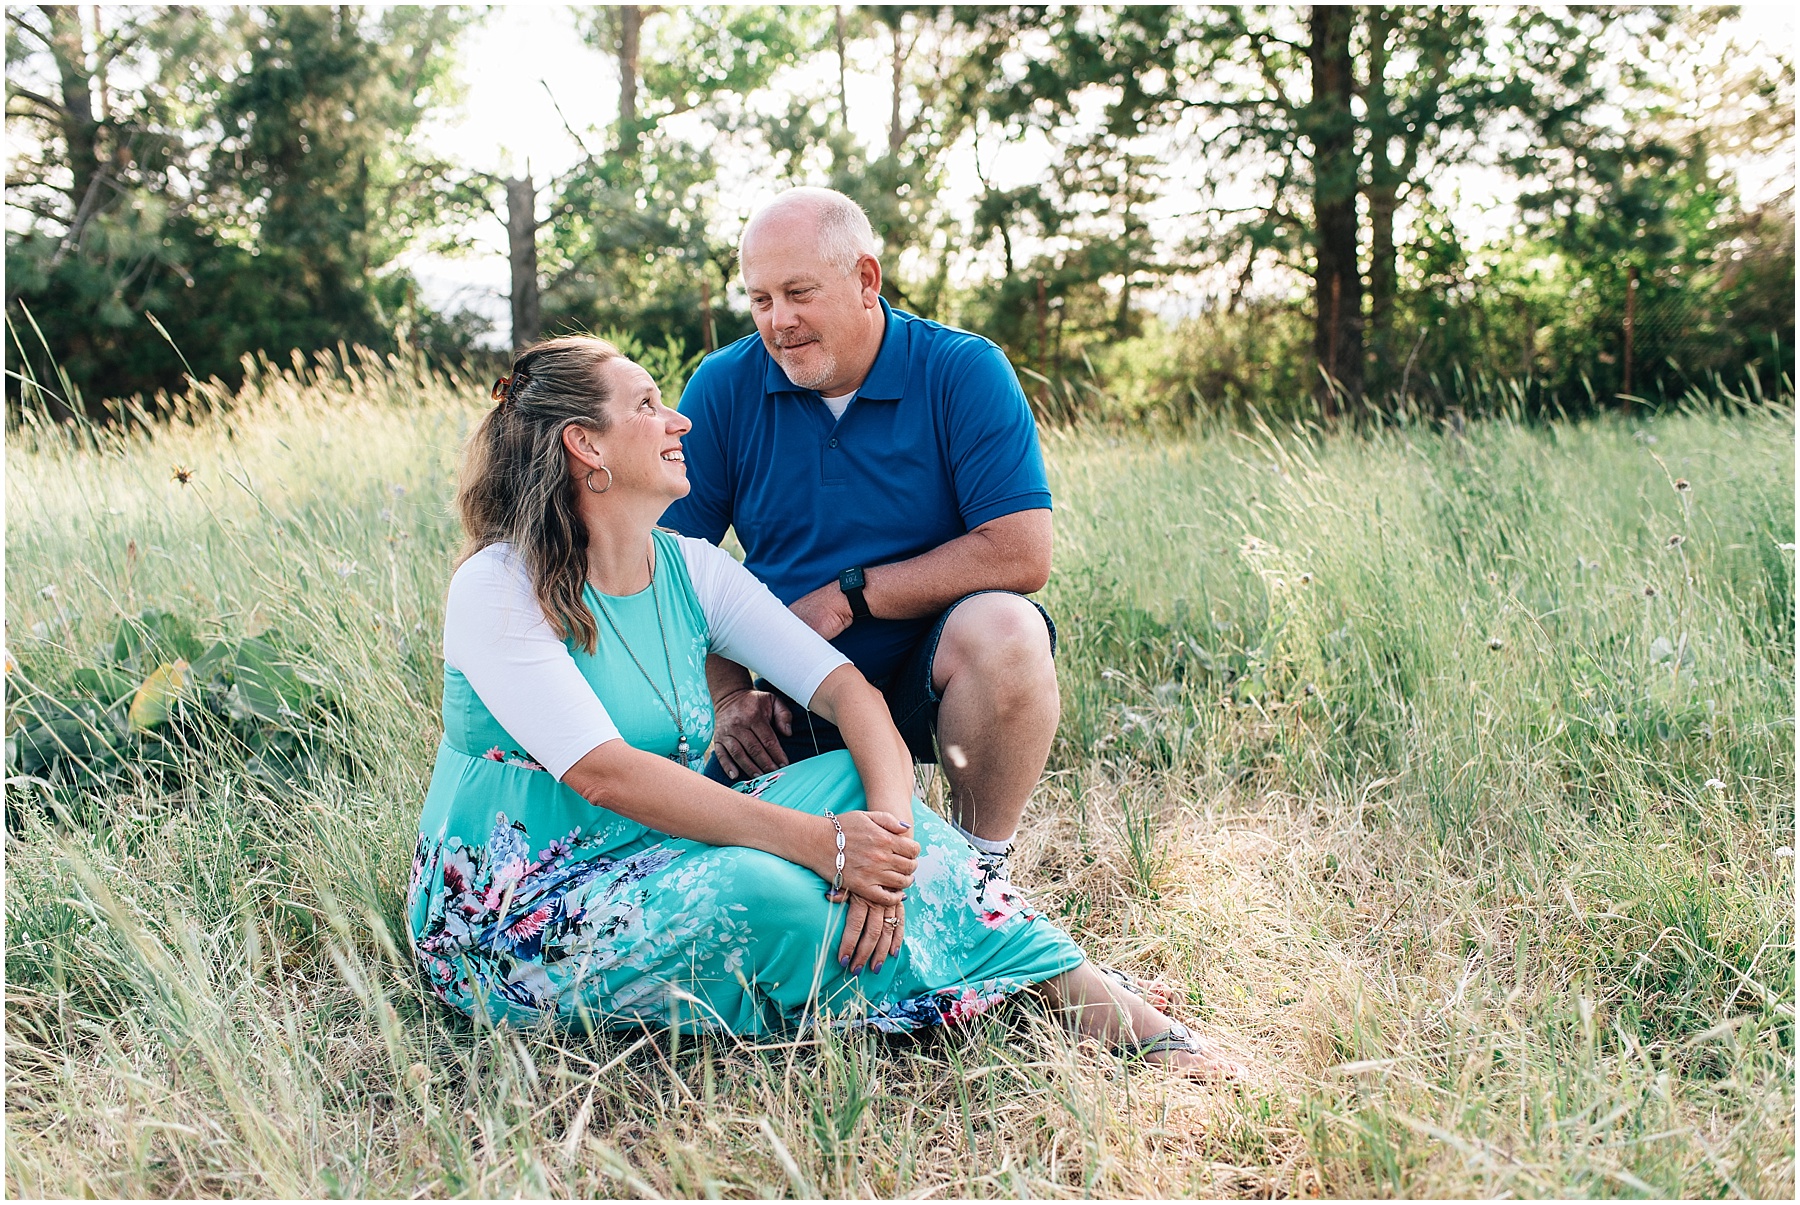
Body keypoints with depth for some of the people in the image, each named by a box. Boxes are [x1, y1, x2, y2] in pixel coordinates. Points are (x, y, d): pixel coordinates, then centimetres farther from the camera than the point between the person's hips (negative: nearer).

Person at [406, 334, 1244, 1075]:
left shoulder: (692, 570, 3)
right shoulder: (498, 588, -15)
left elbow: (848, 690, -6)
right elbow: (604, 773, -27)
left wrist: (886, 834, -26)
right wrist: (820, 843, -32)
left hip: (655, 858, 6)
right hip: (511, 918, -6)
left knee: (857, 787, -15)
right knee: (753, 892, -32)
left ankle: (1078, 986, -13)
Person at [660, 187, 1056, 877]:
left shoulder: (964, 372, -10)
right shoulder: (724, 388, -1)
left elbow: (1021, 555, -19)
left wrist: (848, 596, -18)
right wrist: (728, 694, -13)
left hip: (929, 672, -2)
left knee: (1004, 629, -35)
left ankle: (982, 864, -10)